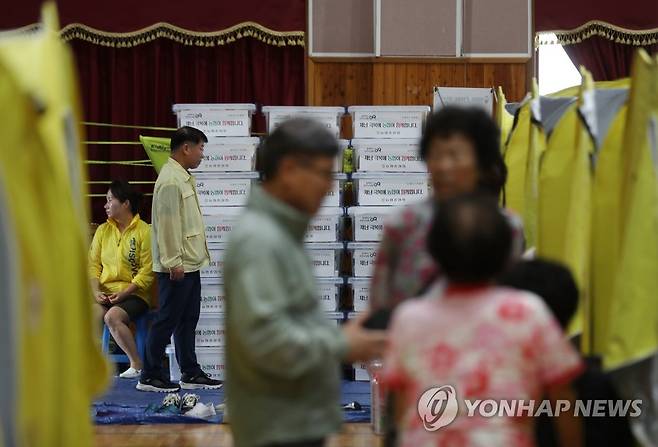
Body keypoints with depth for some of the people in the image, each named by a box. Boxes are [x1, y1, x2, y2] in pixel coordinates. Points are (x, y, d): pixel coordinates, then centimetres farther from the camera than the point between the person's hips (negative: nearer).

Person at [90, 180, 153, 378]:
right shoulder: (103, 230, 15)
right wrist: (95, 291, -6)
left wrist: (123, 293, -15)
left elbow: (147, 272, -8)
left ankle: (137, 364, -17)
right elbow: (93, 265, 11)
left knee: (112, 316, -33)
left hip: (134, 294, -4)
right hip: (105, 293, 4)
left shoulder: (144, 231, -3)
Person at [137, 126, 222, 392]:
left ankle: (190, 374, 21)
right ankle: (149, 376, 4)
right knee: (167, 320, -4)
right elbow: (167, 224, -20)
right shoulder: (170, 180, -17)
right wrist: (173, 262, -20)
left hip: (190, 264, 10)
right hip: (177, 267, -10)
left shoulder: (183, 177, 15)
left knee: (188, 320, 14)